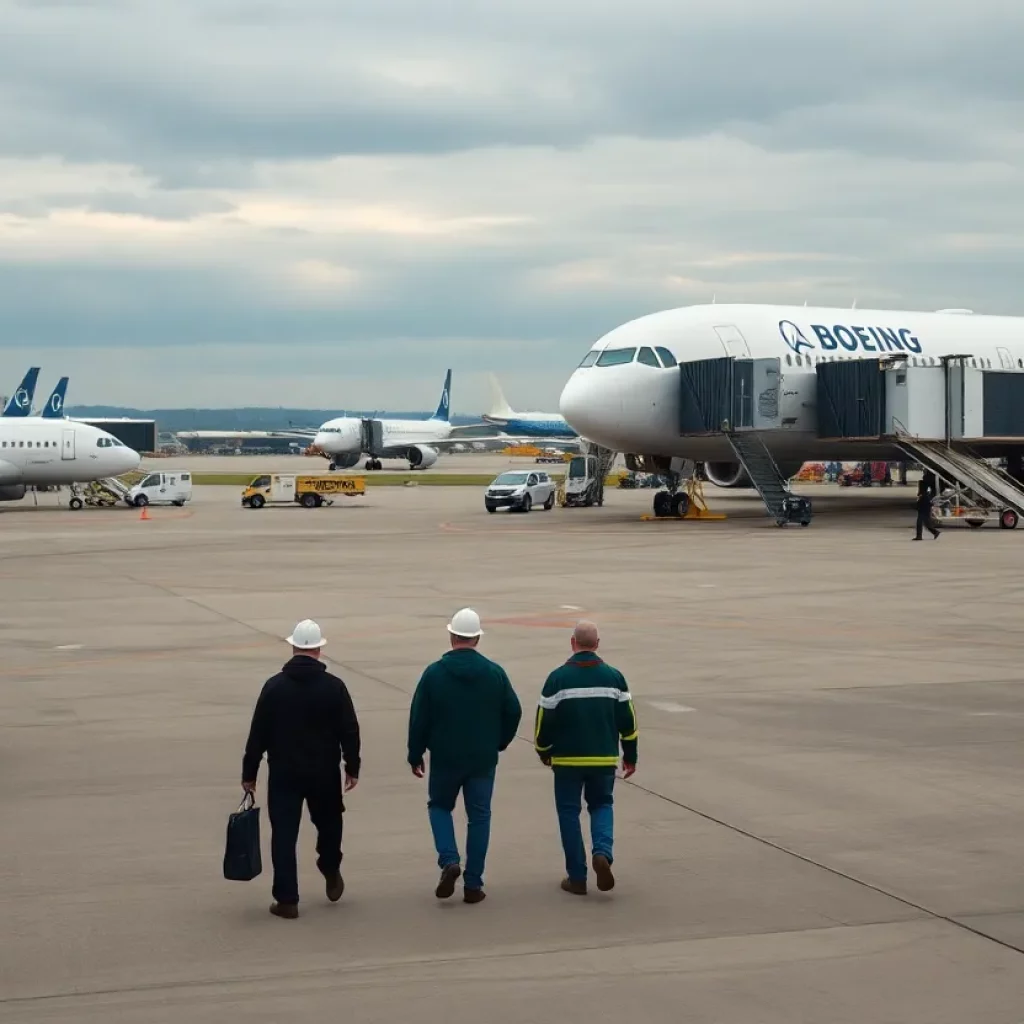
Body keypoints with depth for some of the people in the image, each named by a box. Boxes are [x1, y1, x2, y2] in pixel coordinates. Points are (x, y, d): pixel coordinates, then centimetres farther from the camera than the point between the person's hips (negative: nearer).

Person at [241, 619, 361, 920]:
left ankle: (287, 900, 1)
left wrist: (249, 773, 4)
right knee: (328, 822, 25)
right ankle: (331, 874, 38)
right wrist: (352, 768, 7)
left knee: (283, 834, 3)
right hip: (324, 773, 1)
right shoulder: (334, 686, -6)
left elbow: (258, 734, -4)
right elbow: (349, 731, -3)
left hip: (283, 773, -1)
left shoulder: (274, 686, -6)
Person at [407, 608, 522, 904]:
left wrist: (415, 755, 6)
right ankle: (473, 884, 8)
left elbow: (419, 718, -5)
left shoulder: (434, 673, -8)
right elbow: (513, 712, 2)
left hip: (445, 757, -1)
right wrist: (499, 743, 18)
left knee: (439, 806, 19)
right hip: (483, 758, 1)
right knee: (479, 817, 9)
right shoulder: (494, 672, -3)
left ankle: (449, 860, -4)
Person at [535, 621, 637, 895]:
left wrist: (544, 752, 13)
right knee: (601, 805, 19)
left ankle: (577, 877, 8)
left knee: (569, 812, 9)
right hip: (604, 759, 2)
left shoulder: (558, 677, -7)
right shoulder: (613, 676, 0)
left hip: (567, 760, -2)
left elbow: (545, 720, -5)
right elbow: (627, 720, 4)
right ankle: (602, 852, -8)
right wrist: (630, 757, 15)